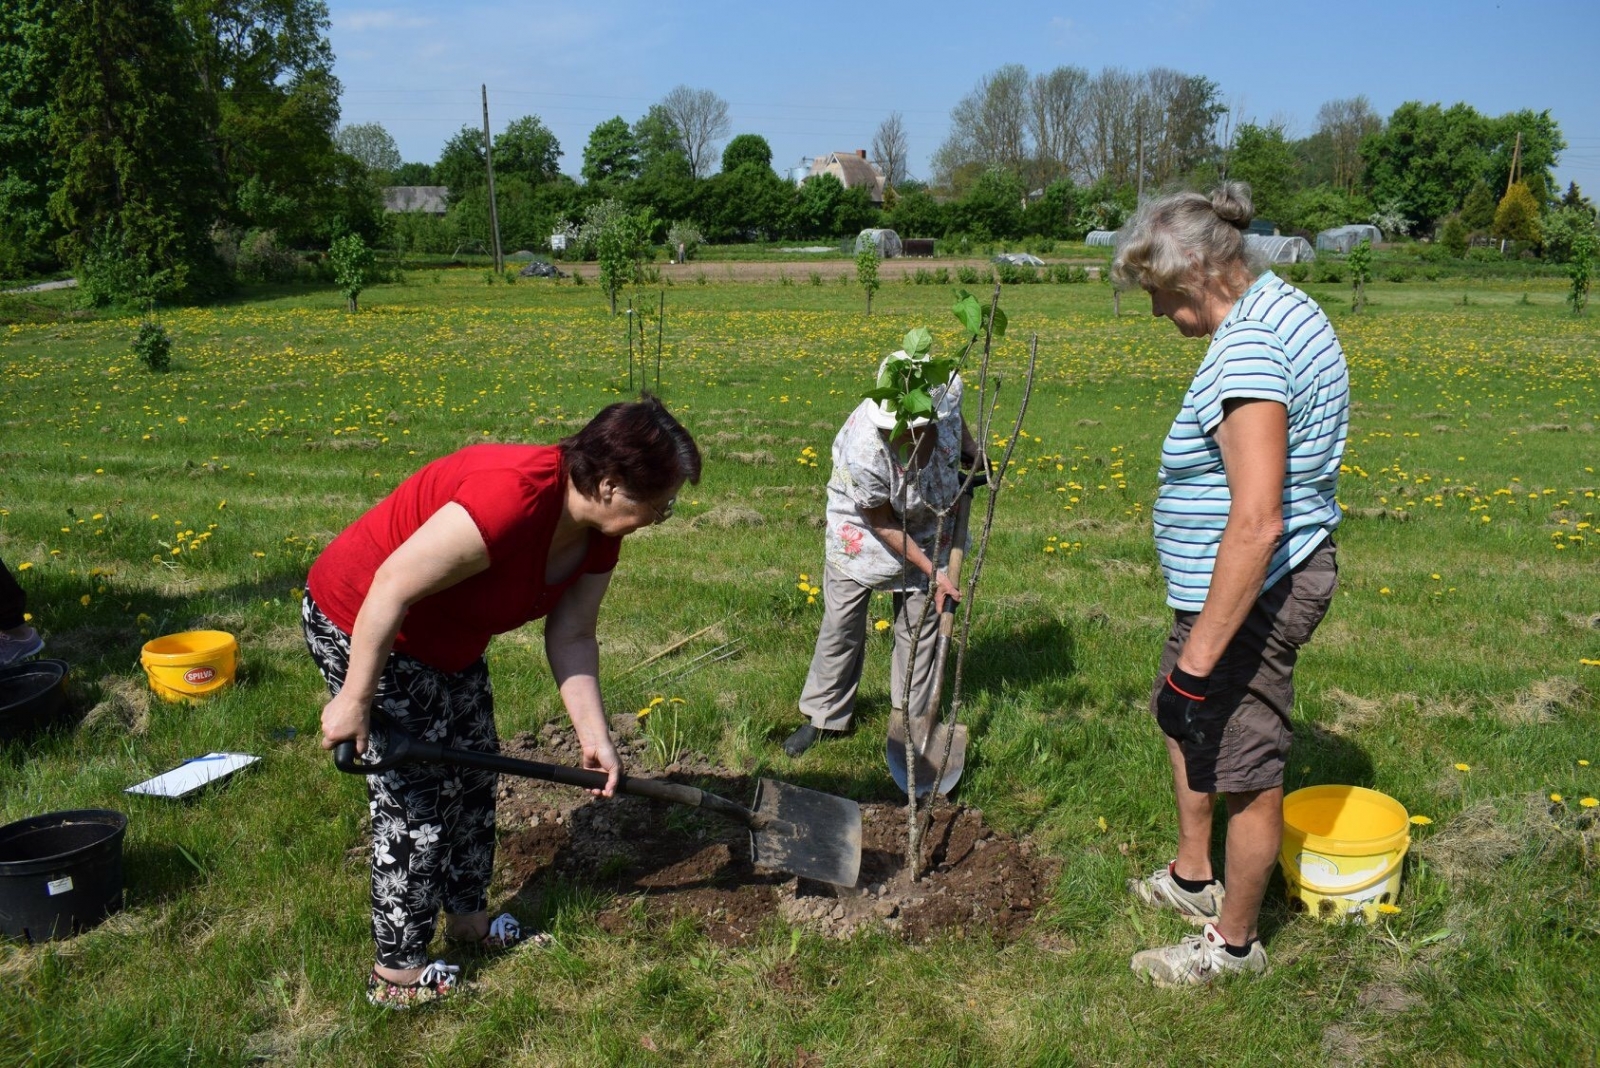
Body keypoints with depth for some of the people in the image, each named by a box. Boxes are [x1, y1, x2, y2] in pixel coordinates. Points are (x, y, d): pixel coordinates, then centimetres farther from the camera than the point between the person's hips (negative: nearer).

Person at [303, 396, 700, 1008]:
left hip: (445, 638, 9)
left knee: (475, 774, 16)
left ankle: (466, 917, 36)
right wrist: (353, 701, -25)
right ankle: (397, 972, 16)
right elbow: (392, 587, -33)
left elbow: (571, 637, -2)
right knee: (418, 797, -1)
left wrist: (594, 735, -6)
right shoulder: (513, 497, -37)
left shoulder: (599, 531, -9)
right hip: (362, 624, -9)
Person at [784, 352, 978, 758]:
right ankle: (823, 716, 20)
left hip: (925, 527, 4)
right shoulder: (863, 450, -39)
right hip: (863, 529, -4)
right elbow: (883, 525, -24)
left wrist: (969, 445, -3)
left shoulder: (946, 395, -28)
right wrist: (931, 571, -20)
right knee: (841, 624, 3)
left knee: (919, 624, 7)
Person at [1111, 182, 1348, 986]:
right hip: (1276, 574, 11)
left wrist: (1200, 654, -28)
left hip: (1250, 595, -11)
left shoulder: (1247, 351, -26)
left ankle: (1234, 942, 28)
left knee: (1245, 771, 7)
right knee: (1183, 721, 26)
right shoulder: (1286, 307, 7)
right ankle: (1193, 877, 44)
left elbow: (1256, 521, -33)